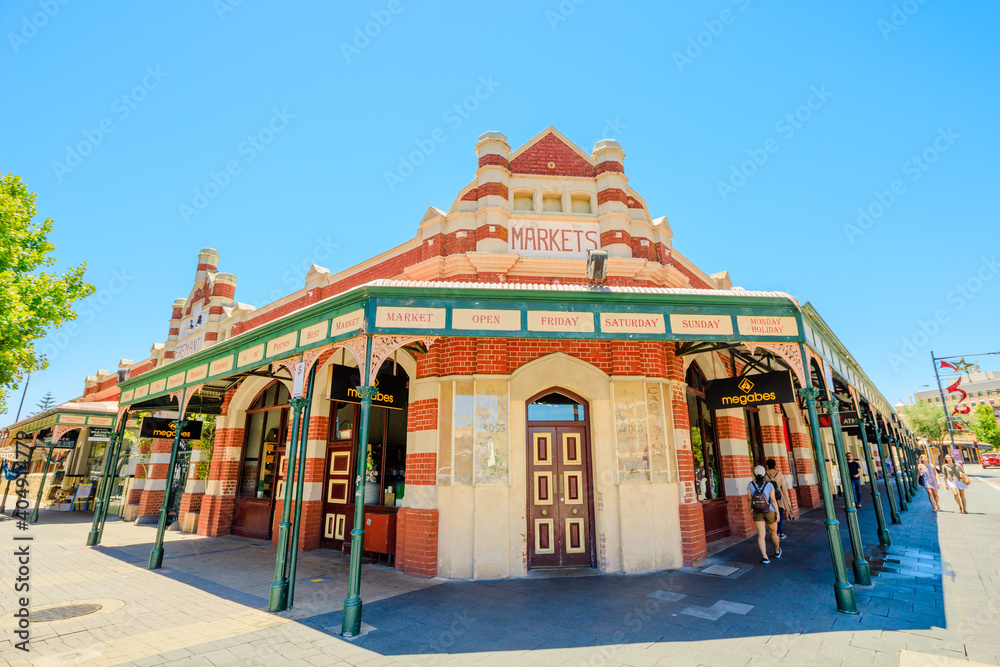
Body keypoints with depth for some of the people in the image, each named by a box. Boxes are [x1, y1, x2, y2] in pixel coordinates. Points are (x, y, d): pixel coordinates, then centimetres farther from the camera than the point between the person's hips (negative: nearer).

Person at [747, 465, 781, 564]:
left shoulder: (751, 484, -8)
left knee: (761, 535, -1)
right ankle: (777, 552, 42)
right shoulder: (769, 485, -12)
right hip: (770, 512, 0)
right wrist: (777, 513, -8)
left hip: (757, 513, 0)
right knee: (773, 533, 21)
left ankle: (764, 557, -13)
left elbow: (750, 499, -4)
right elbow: (773, 500, -15)